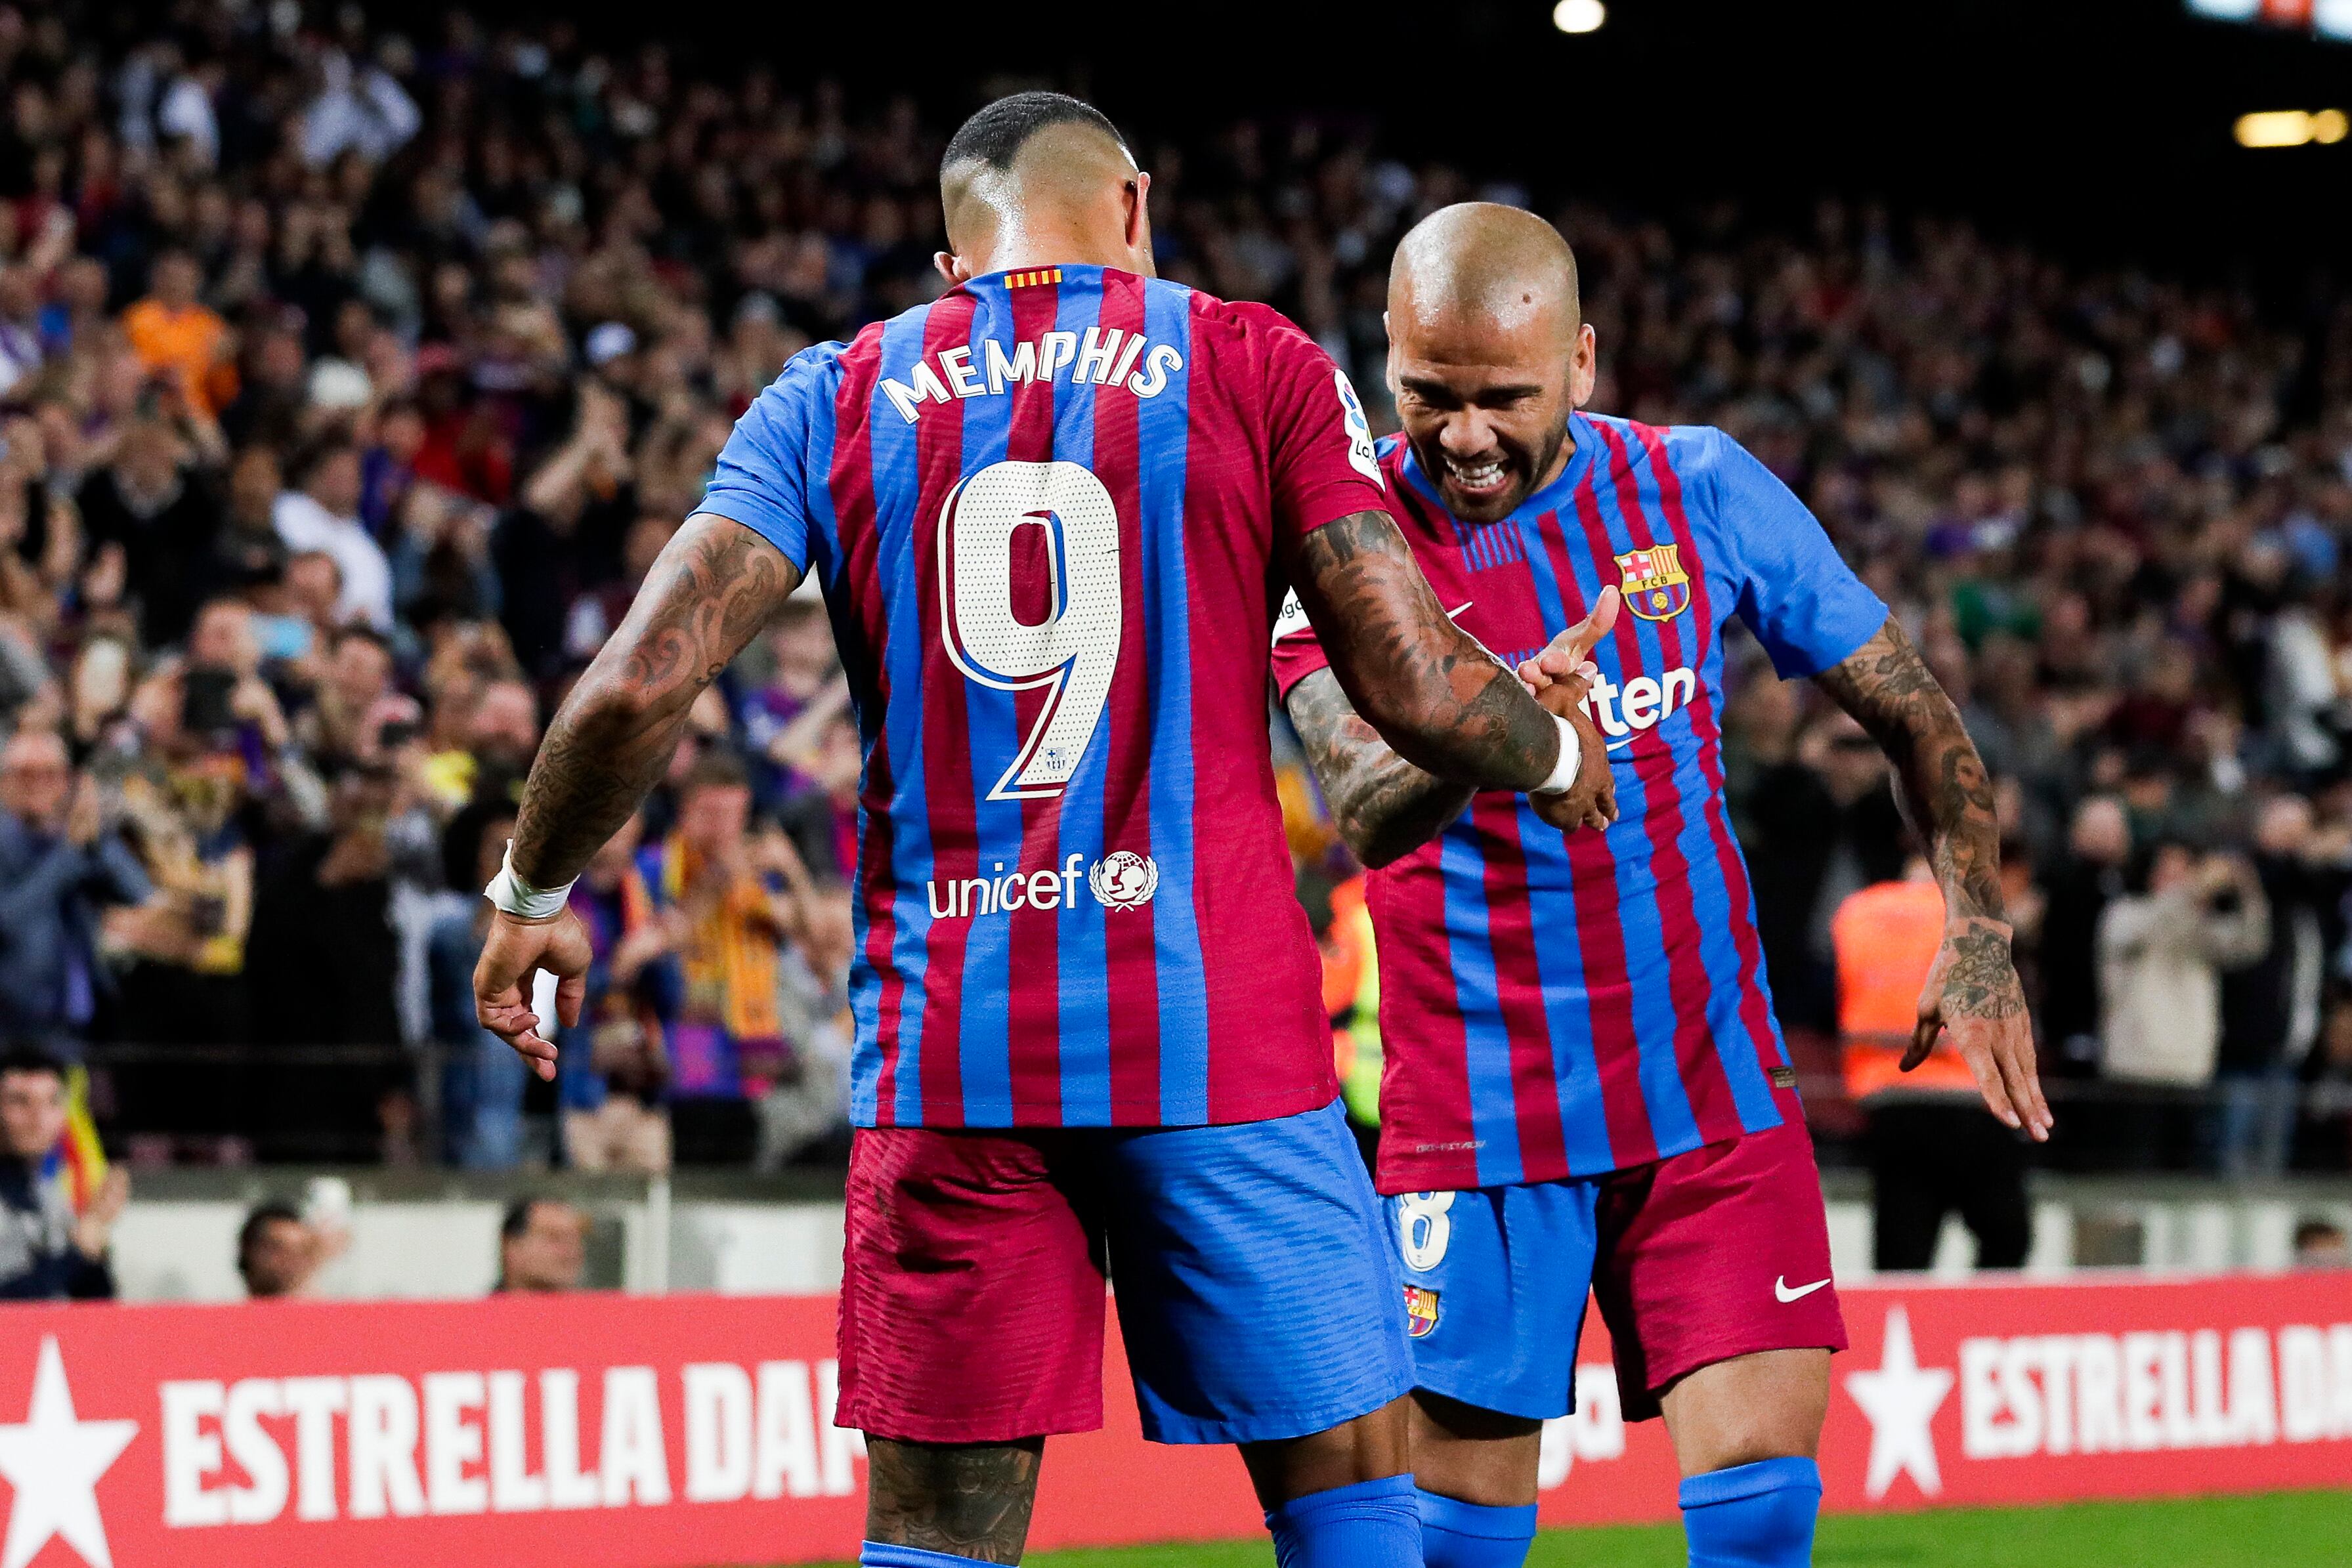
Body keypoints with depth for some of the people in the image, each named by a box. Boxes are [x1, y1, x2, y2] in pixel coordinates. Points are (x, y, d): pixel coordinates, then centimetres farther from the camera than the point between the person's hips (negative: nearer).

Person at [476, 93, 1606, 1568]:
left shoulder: (838, 397, 8)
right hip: (1214, 1029, -2)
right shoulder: (1257, 367, 3)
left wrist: (533, 895, 15)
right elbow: (1419, 687, -3)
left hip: (949, 1053, 2)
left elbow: (641, 686, -2)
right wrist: (1560, 755, 19)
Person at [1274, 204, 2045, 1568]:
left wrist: (1978, 934, 2)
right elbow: (1368, 816, -25)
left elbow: (1908, 707, 11)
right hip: (1476, 1115, -2)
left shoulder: (1700, 491, 0)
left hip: (1711, 1088, 2)